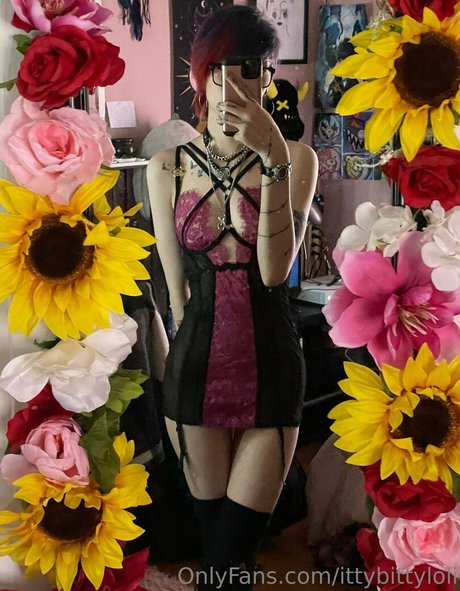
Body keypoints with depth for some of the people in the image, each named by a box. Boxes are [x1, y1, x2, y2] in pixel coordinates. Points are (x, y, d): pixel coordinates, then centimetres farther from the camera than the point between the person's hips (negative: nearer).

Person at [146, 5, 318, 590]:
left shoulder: (297, 158, -3)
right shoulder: (166, 168, 1)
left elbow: (274, 270, -17)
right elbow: (177, 291, 5)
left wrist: (274, 158, -25)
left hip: (273, 371, -1)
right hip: (196, 369, 1)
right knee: (214, 540, 14)